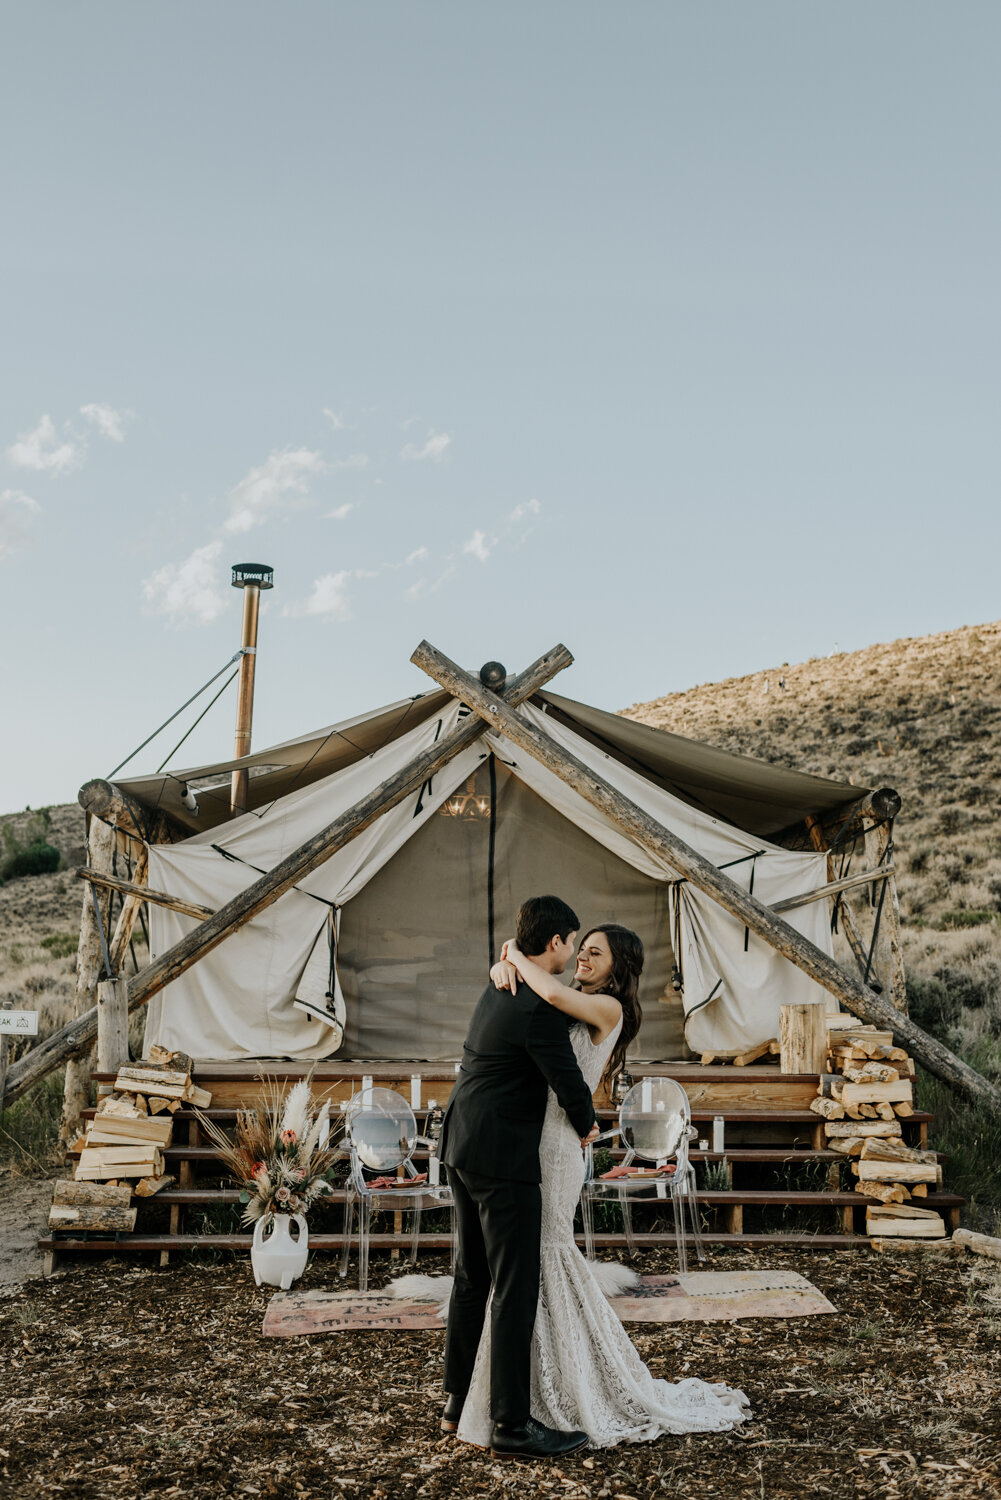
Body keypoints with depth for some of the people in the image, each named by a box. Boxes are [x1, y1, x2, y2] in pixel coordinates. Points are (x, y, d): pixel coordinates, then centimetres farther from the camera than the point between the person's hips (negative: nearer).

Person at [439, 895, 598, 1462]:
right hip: (503, 1160, -10)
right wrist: (587, 1124, 7)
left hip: (464, 1149, 10)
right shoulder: (539, 1009, -20)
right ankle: (511, 1424, 5)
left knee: (473, 1279, 17)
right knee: (516, 1290, -2)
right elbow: (567, 1080, -13)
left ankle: (459, 1402, 28)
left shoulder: (501, 986, 11)